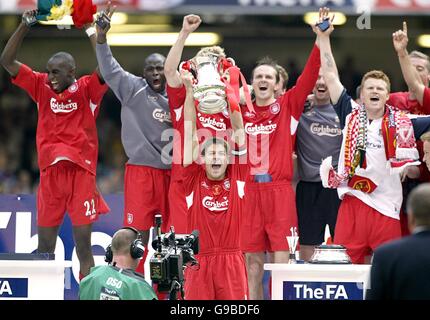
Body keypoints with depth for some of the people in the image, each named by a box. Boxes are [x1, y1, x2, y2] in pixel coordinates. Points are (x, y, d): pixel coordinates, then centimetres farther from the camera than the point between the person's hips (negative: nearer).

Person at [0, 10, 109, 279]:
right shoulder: (41, 87, 7)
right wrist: (24, 27, -7)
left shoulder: (87, 90, -1)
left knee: (83, 242, -2)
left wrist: (92, 32, -23)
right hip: (50, 171, 3)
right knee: (44, 243, 6)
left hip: (81, 170, -3)